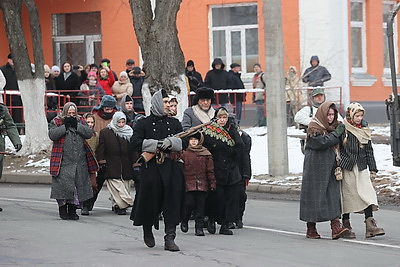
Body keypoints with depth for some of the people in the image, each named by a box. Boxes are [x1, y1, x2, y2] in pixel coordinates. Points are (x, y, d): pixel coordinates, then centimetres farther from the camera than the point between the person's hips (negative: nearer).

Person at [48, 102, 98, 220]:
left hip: (80, 161, 4)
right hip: (63, 161, -4)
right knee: (63, 184, -7)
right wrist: (65, 126, -15)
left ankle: (72, 209, 14)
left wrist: (77, 125, -9)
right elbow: (52, 135, -13)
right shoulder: (56, 122, 4)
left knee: (79, 184, 4)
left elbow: (89, 133, 0)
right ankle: (62, 209, 7)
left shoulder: (81, 121, 13)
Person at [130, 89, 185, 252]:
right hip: (151, 167, -3)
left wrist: (170, 142, -15)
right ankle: (147, 231, 28)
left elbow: (183, 142, 5)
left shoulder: (174, 123, 15)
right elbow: (136, 143, -7)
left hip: (172, 167, 3)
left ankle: (169, 238, -5)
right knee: (151, 200, 2)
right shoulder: (144, 124, 4)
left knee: (172, 201, -5)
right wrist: (157, 144, -14)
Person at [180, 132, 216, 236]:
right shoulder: (184, 153, 1)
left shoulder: (205, 154, 6)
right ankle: (184, 222, 21)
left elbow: (210, 170, 8)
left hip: (202, 185, 2)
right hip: (188, 184, -2)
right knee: (189, 204, -5)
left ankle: (199, 227, 7)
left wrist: (212, 183, 4)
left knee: (200, 206, 2)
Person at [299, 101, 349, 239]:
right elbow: (320, 142, -24)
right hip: (316, 167, -6)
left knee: (333, 194, -5)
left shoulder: (334, 127, 14)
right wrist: (336, 134, -16)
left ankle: (336, 227, -12)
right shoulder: (314, 128, -8)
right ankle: (311, 229, 9)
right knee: (314, 195, -1)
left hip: (330, 168, 6)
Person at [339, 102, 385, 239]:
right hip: (347, 168, -4)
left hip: (361, 168, 4)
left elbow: (369, 151, 15)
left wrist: (373, 169, 12)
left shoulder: (365, 130, 11)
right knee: (347, 196, 2)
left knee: (367, 193, -9)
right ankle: (346, 226, 12)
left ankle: (370, 225, -14)